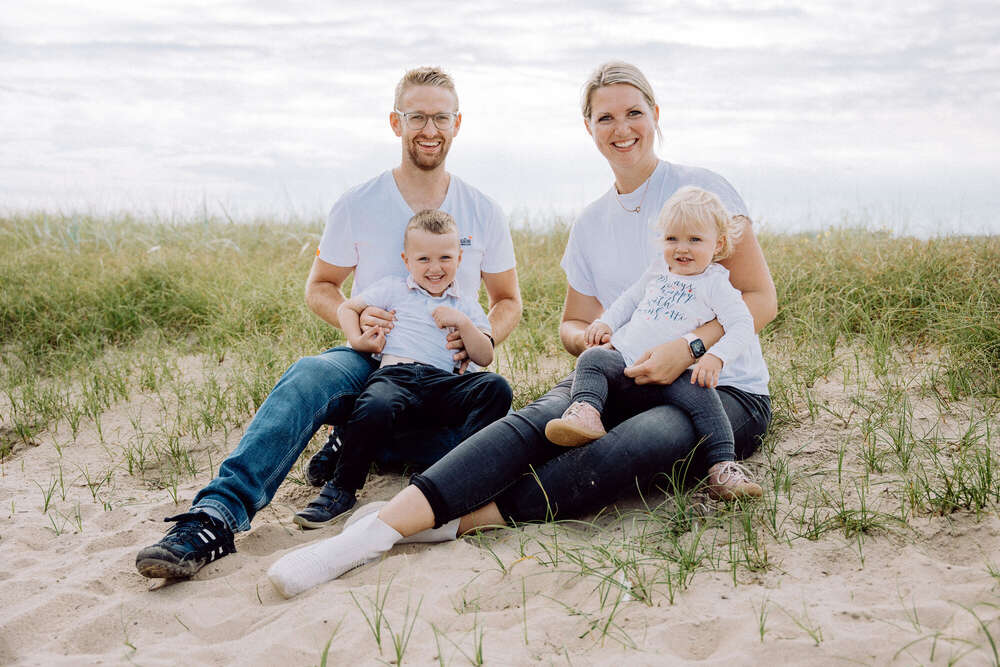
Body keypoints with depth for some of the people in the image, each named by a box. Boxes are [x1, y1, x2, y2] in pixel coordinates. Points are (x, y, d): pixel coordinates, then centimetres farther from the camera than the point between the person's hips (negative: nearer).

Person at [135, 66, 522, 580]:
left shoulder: (483, 213, 7)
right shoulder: (357, 206, 3)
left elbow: (508, 300, 16)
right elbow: (319, 287, 12)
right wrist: (353, 319, -12)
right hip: (371, 362, -1)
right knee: (308, 376, -36)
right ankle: (216, 514, -48)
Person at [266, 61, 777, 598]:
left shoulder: (701, 189, 0)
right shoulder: (590, 225, 14)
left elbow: (761, 299, -3)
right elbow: (572, 322, 23)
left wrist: (689, 348, -20)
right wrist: (587, 338, -3)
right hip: (626, 381, 3)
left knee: (651, 438, -38)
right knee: (545, 416, -30)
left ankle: (463, 518, -43)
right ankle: (384, 526, -44)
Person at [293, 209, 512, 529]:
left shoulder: (467, 306, 23)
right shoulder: (393, 289, 22)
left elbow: (484, 358, 14)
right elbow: (347, 308, 27)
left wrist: (463, 323, -2)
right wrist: (357, 340, 8)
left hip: (443, 383, 2)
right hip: (394, 373, -2)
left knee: (496, 387, -28)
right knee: (375, 407, -39)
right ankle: (342, 489, -18)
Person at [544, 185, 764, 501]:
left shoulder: (714, 284, 0)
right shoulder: (658, 270, 17)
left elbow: (742, 325, -9)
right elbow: (630, 299, 31)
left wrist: (715, 357, -25)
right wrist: (606, 323, 12)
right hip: (624, 360, 5)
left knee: (700, 393, -30)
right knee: (593, 359, -21)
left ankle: (723, 468, -27)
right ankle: (585, 413, -42)